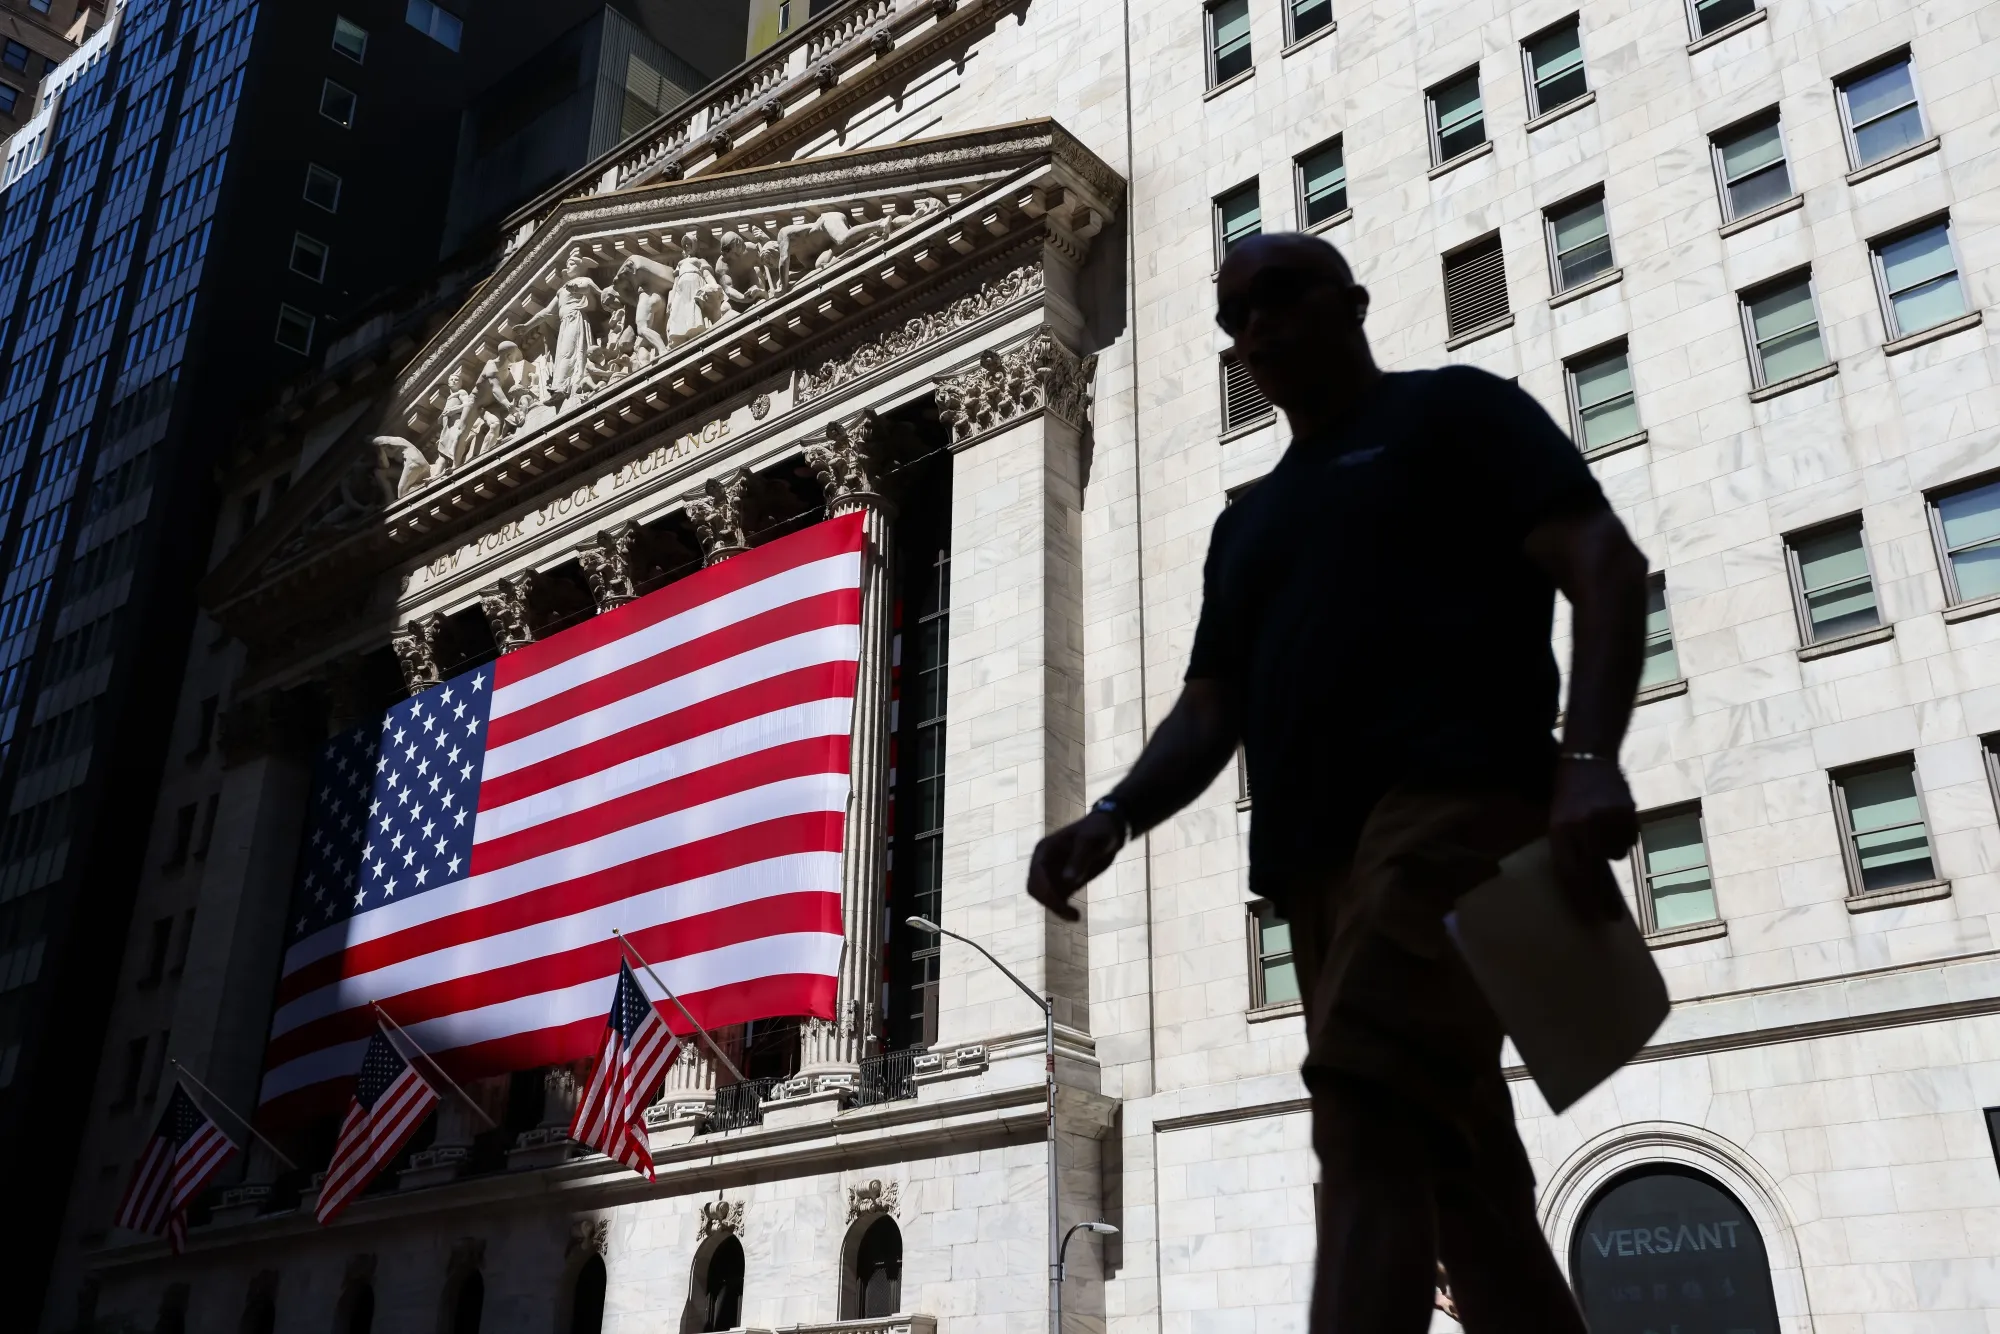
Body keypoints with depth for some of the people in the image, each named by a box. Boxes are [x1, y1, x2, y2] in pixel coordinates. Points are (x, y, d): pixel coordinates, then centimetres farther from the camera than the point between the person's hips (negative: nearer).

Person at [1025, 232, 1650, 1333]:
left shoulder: (1450, 410, 11)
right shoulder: (1246, 524, 30)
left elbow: (1607, 565, -2)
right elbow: (1210, 712, 22)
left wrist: (1587, 758, -20)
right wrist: (1113, 815, 1)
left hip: (1451, 799, -7)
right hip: (1314, 856, 7)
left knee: (1366, 1119, -23)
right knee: (1464, 1175, 5)